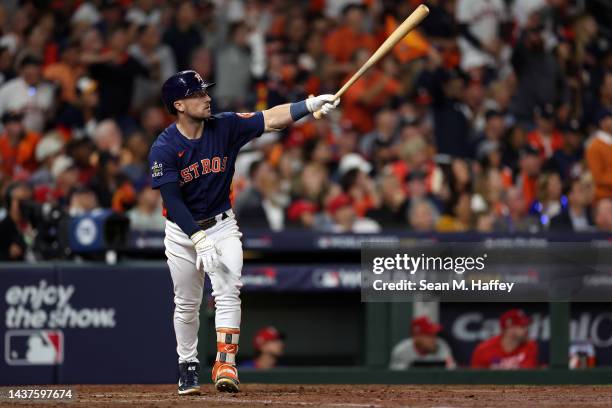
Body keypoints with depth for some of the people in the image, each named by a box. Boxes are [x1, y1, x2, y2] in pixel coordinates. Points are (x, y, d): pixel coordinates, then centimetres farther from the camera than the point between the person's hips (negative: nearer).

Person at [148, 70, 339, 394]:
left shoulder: (225, 127, -9)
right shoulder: (164, 149, -19)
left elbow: (270, 119, -16)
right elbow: (173, 201, -23)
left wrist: (310, 105, -30)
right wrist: (199, 239, -31)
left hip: (221, 224, 2)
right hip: (182, 230, -1)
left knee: (228, 294, -14)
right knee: (186, 304, 9)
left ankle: (225, 363, -19)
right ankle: (188, 367, 25)